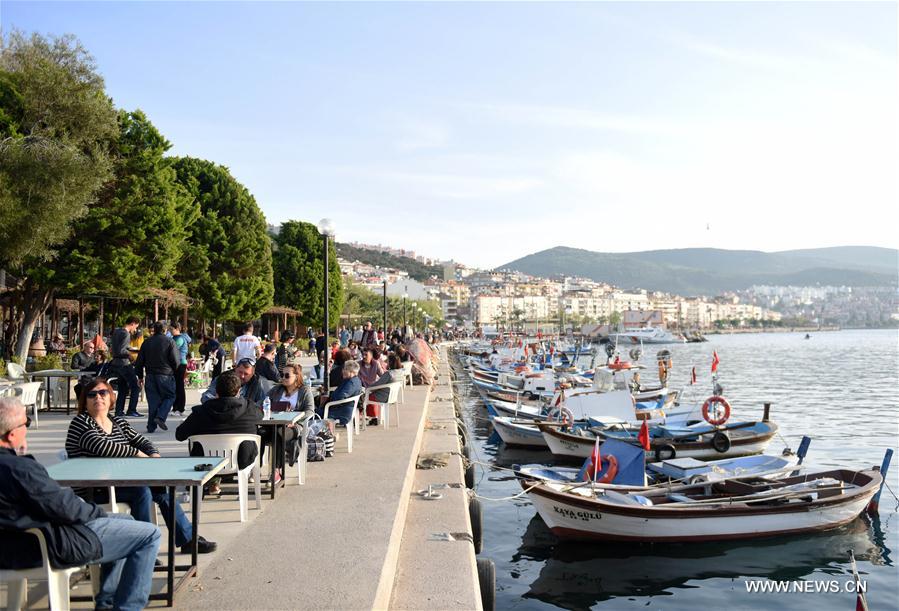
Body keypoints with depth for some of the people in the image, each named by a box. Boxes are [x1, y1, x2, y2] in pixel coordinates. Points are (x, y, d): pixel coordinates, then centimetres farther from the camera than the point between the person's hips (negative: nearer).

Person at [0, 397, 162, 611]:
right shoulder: (18, 468, -28)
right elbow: (65, 508, -22)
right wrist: (97, 512, -6)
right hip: (51, 548, -11)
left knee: (125, 521, 25)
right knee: (150, 535, -7)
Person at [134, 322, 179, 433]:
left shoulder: (146, 343, 9)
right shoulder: (169, 342, -3)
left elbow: (139, 361, 10)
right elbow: (175, 361, -6)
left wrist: (140, 376, 19)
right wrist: (174, 371, 13)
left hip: (150, 376, 4)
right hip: (166, 375, -4)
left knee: (153, 400, 7)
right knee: (170, 397, 9)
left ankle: (151, 426, 6)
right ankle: (160, 417, -11)